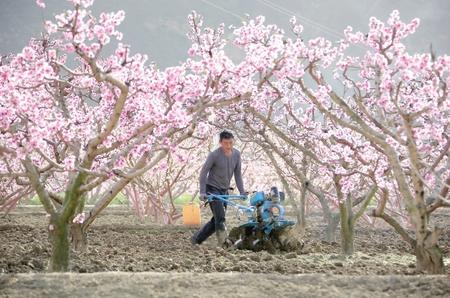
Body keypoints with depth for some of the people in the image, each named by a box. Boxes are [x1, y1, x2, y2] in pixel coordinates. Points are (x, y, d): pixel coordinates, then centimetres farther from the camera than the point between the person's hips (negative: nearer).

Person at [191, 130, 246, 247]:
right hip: (212, 189, -6)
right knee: (220, 218, -19)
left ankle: (196, 239, 19)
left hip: (224, 190, 6)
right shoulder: (214, 155, -17)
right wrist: (202, 192, -20)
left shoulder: (236, 154, -1)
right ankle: (223, 243, -17)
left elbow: (237, 174, 7)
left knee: (217, 220, 6)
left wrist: (242, 192, 2)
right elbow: (203, 173, -13)